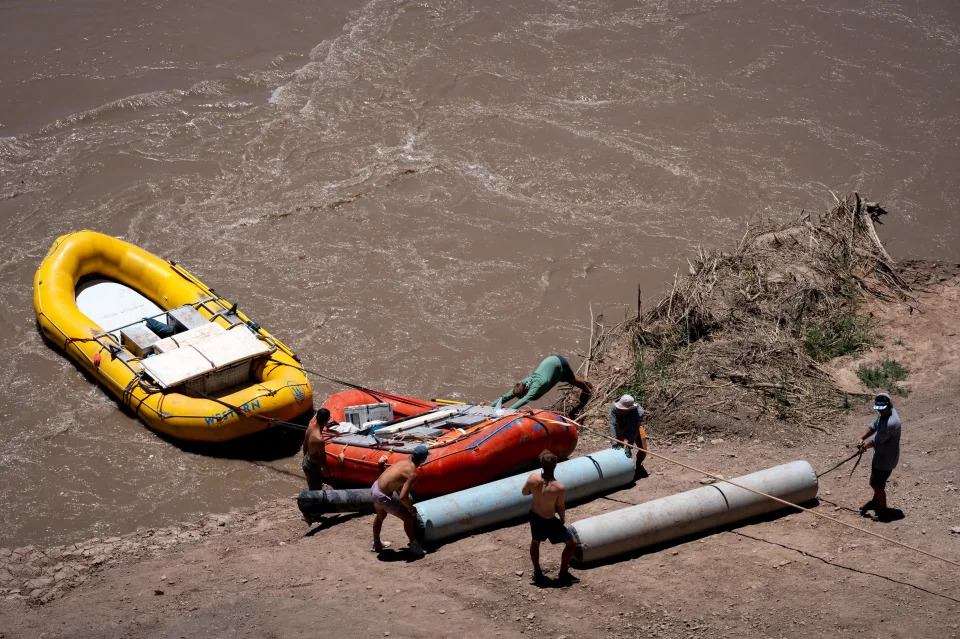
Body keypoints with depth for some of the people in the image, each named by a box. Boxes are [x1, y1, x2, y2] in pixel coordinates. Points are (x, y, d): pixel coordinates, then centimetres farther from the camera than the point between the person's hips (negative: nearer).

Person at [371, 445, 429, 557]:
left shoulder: (404, 461, 4)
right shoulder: (412, 474, -23)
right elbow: (403, 497, -28)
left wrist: (407, 500, 23)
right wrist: (411, 508, -8)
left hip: (375, 486, 9)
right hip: (383, 496, -9)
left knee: (381, 516, 34)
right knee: (408, 518, 5)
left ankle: (377, 544, 52)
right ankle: (414, 546, 18)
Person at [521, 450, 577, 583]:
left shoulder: (533, 478, -20)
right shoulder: (559, 488, -30)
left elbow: (524, 492, -1)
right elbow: (561, 508, -16)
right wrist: (562, 521, 4)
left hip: (534, 516, 5)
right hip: (550, 521, -5)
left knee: (535, 542, 33)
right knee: (571, 543, 17)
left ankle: (537, 572, 41)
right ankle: (563, 573, 26)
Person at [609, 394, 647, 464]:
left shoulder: (638, 412, -41)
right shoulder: (614, 407, -37)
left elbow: (634, 431, -41)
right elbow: (613, 424, -40)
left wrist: (628, 447, -46)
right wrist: (614, 442, -47)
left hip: (635, 427, -1)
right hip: (621, 428, 1)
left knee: (643, 450, -6)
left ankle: (638, 465, 24)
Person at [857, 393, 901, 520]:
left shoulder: (890, 423, -36)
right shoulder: (883, 413, -6)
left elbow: (876, 441, -26)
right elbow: (873, 427, 7)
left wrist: (864, 446, -7)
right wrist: (862, 438, -9)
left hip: (886, 458, -9)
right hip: (881, 455, 9)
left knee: (876, 483, 4)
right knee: (878, 481, 28)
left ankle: (883, 511, 21)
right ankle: (876, 502, 50)